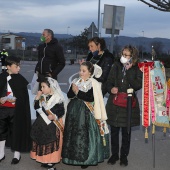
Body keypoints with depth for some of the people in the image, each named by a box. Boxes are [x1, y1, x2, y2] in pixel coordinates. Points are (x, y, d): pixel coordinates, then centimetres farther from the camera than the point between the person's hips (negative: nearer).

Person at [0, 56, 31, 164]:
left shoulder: (20, 79, -5)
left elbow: (24, 97, -5)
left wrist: (14, 99, -20)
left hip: (15, 110, -2)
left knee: (16, 131, 8)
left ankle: (17, 154, 24)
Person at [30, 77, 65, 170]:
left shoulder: (58, 98, -12)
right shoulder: (43, 97, 6)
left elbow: (61, 111, -12)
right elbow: (36, 107, 4)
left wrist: (54, 116, -26)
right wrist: (37, 98, -6)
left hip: (53, 124, -6)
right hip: (42, 123, 6)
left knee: (51, 142, 1)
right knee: (42, 140, 11)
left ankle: (51, 160, 11)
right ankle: (43, 158, 23)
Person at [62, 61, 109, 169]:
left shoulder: (93, 83, -9)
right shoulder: (76, 81, 10)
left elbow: (91, 98, -19)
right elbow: (69, 95, 6)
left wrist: (78, 92, -14)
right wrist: (73, 91, -15)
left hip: (86, 113, -6)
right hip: (74, 111, 6)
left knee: (85, 135, -1)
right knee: (73, 133, 11)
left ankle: (86, 159, 12)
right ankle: (74, 155, 26)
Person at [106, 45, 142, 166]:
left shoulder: (137, 69, -3)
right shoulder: (117, 66, 3)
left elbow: (137, 86, -15)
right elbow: (109, 82, 5)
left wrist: (129, 71, -17)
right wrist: (111, 89, -16)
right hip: (114, 103, 2)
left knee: (126, 132, 8)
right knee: (114, 131, 9)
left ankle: (124, 156, 24)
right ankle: (114, 154, 25)